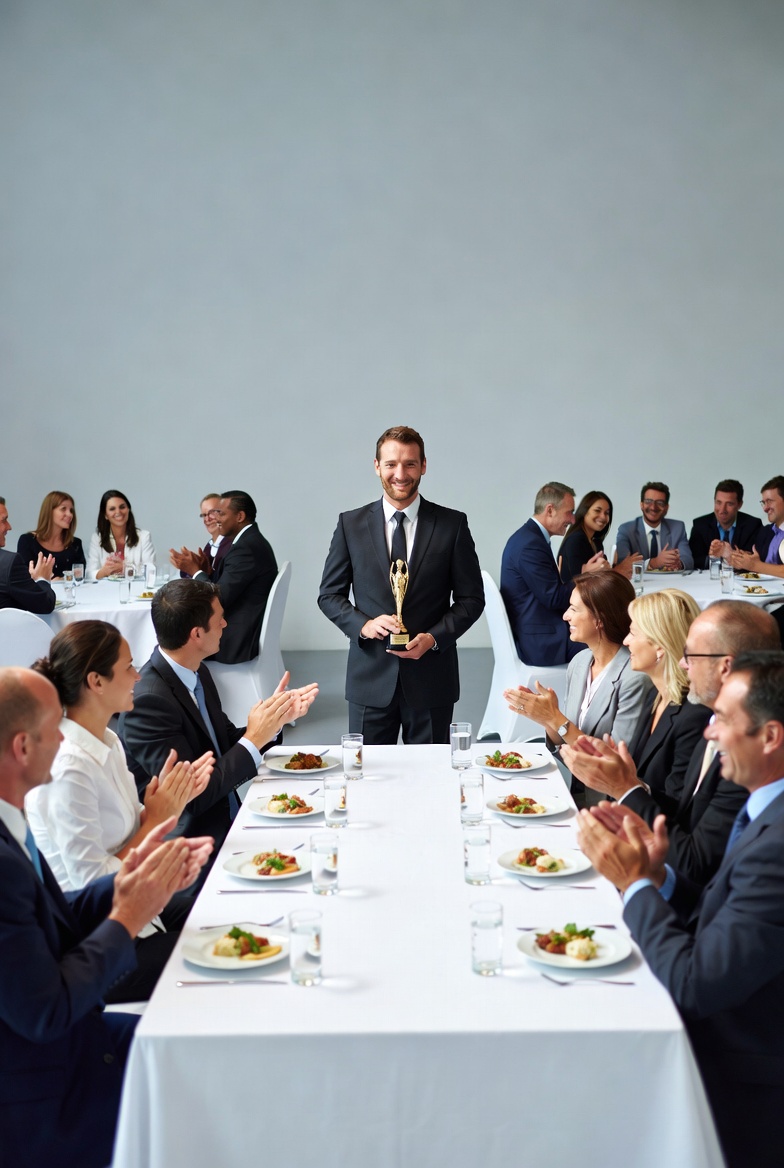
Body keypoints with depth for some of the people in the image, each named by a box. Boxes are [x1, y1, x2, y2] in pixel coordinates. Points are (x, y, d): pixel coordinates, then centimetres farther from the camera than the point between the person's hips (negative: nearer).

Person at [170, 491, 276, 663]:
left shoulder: (246, 547, -21)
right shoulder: (250, 540, 11)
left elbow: (219, 598, -21)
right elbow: (223, 585, 13)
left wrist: (195, 570, -9)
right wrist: (202, 569, -2)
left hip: (238, 638, -9)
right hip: (245, 629, 9)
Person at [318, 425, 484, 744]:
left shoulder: (452, 524, 1)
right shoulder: (351, 524, 4)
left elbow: (472, 598, 3)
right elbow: (329, 594, 7)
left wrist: (434, 638, -11)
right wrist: (363, 625, -11)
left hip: (431, 678, 0)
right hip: (370, 679, 1)